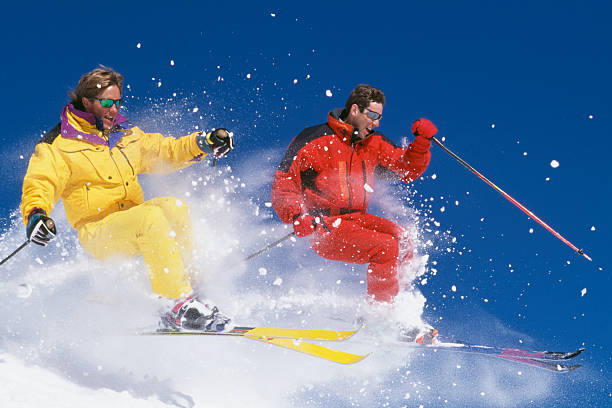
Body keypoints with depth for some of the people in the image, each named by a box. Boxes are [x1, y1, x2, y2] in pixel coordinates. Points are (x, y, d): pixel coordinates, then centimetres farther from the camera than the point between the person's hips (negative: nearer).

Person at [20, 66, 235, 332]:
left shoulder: (126, 135, 17)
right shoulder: (58, 145, -1)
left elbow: (164, 152, 25)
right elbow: (40, 182, -12)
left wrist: (204, 143, 10)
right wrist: (35, 213, -33)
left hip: (136, 225, 6)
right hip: (98, 233, -5)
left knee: (173, 207, -26)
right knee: (151, 217, -34)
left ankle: (181, 278, -20)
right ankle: (180, 304, -39)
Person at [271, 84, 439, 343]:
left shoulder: (373, 144, 11)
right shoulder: (318, 142, -9)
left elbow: (407, 169, 13)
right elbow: (284, 182, -10)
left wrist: (422, 142, -4)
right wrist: (296, 216, -27)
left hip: (355, 219, 7)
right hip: (324, 226, -6)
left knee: (399, 237, -20)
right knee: (385, 247, -25)